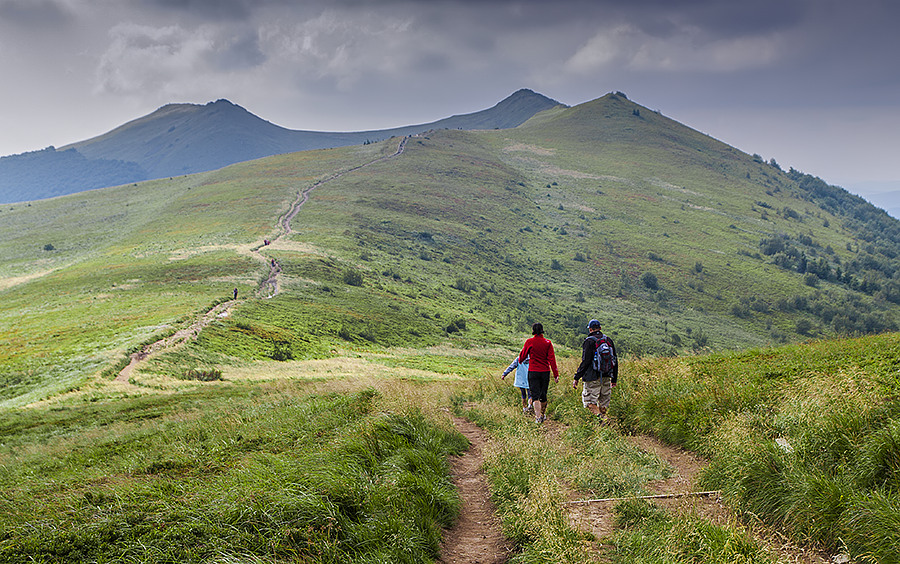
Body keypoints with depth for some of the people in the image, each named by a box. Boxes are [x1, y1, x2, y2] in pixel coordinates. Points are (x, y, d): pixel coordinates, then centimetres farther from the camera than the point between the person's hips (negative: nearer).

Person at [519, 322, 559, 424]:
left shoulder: (529, 342, -5)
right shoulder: (547, 343, -2)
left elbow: (522, 356, 7)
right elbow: (552, 359, -5)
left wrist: (520, 361, 31)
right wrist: (556, 374, -3)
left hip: (533, 372, -2)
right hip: (545, 372, 2)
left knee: (535, 395, -4)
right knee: (543, 395, 15)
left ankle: (538, 417, -19)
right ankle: (542, 415, 29)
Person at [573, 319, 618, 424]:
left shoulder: (589, 341, -9)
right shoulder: (608, 340, 10)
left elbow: (585, 362, -14)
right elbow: (615, 361, 14)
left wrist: (576, 378, -9)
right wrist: (614, 379, 21)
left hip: (593, 377, -6)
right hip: (606, 377, 6)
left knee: (589, 400, -2)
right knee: (604, 401, 13)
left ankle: (599, 416, -23)